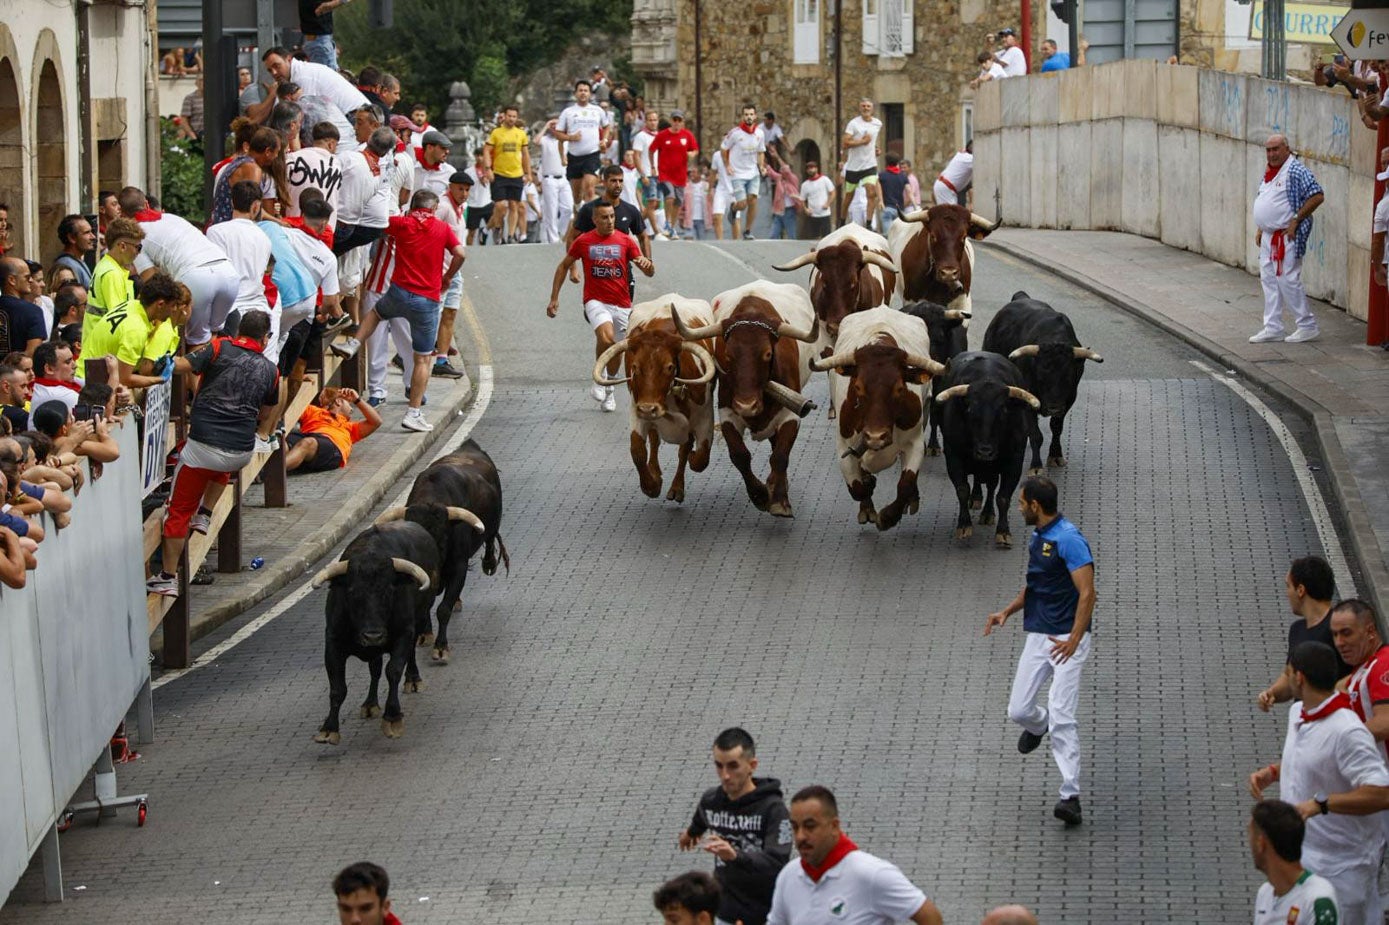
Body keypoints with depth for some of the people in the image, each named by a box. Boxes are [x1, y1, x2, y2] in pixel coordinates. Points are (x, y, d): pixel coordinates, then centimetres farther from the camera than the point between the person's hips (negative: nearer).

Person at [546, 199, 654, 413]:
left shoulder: (626, 241, 1)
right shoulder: (583, 241, 0)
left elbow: (649, 272, -2)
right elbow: (563, 266, 12)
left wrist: (647, 264, -26)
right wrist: (554, 298, 7)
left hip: (622, 305, 2)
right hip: (596, 301, -2)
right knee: (606, 339, -28)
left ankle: (608, 390, 34)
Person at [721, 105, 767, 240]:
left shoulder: (759, 133, 1)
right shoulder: (735, 132, -13)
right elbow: (723, 149, -1)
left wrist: (761, 166, 1)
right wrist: (727, 166, -6)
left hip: (753, 173, 4)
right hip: (738, 174, -4)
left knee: (752, 201, -8)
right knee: (742, 205, -10)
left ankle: (747, 231, 5)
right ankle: (734, 208, 29)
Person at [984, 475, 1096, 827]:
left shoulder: (1069, 539, -16)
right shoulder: (1037, 538, 13)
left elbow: (1087, 593, -21)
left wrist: (1074, 639, -28)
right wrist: (1008, 611, 12)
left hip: (1066, 639, -8)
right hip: (1037, 636, 8)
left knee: (1061, 718, -15)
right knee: (1018, 711, 8)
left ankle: (1071, 796, -14)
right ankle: (1039, 725, 45)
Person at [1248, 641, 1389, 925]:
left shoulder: (1346, 732, -27)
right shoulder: (1297, 713, 4)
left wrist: (1320, 804, -37)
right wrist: (1271, 772, 4)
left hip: (1339, 867, -9)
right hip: (1299, 853, 9)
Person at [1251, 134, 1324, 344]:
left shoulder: (1296, 171, -13)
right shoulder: (1269, 173, 16)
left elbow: (1317, 196, -19)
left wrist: (1295, 221, -18)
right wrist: (1260, 229, 17)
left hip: (1287, 237, -9)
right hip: (1269, 237, 9)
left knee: (1287, 280, -9)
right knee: (1269, 280, 9)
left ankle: (1308, 326, 1)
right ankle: (1273, 328, 14)